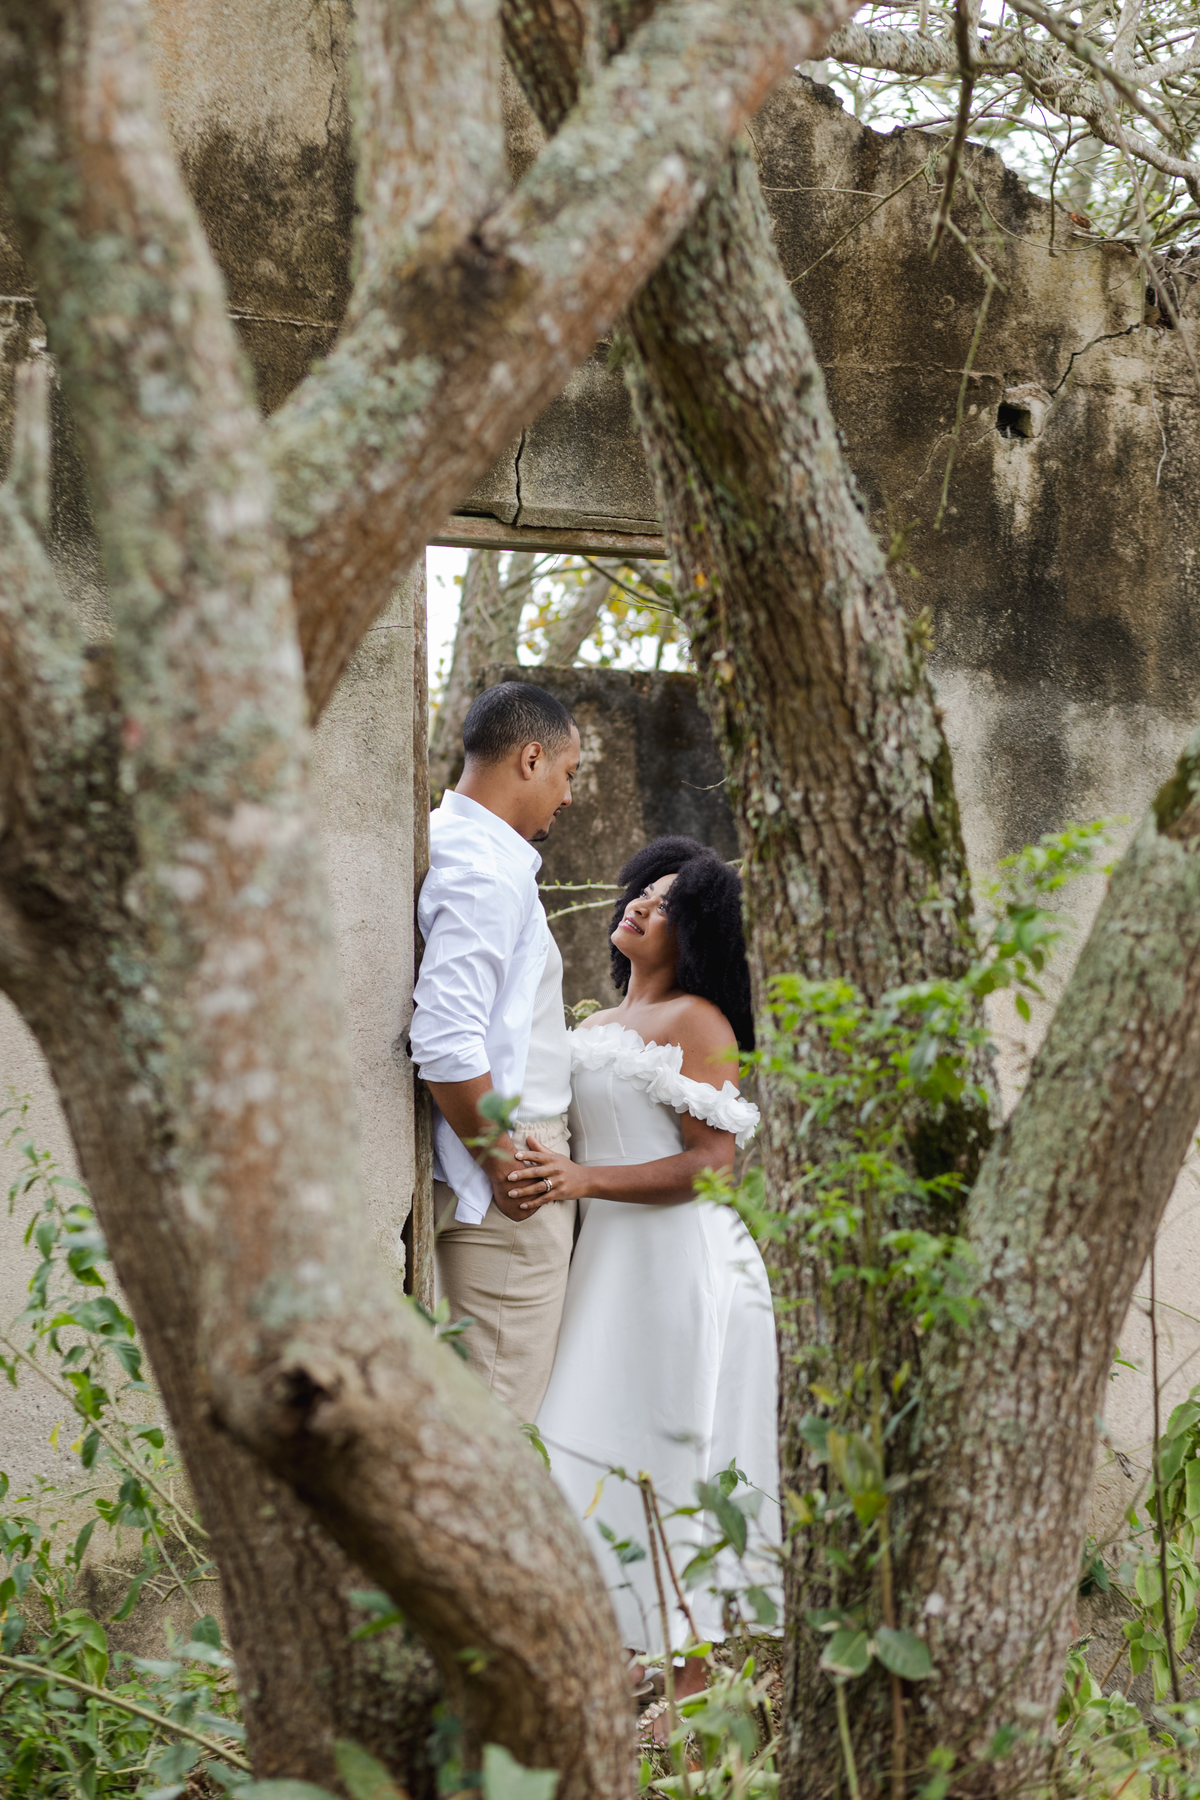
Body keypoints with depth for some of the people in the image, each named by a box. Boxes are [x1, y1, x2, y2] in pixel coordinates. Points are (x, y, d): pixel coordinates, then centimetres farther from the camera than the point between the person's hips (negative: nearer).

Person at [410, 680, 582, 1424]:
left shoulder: (447, 843, 13)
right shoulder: (486, 872, -18)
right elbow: (444, 1040, -26)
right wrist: (500, 1154, -17)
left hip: (510, 1157, 10)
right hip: (510, 1184, -10)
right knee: (503, 1415, -6)